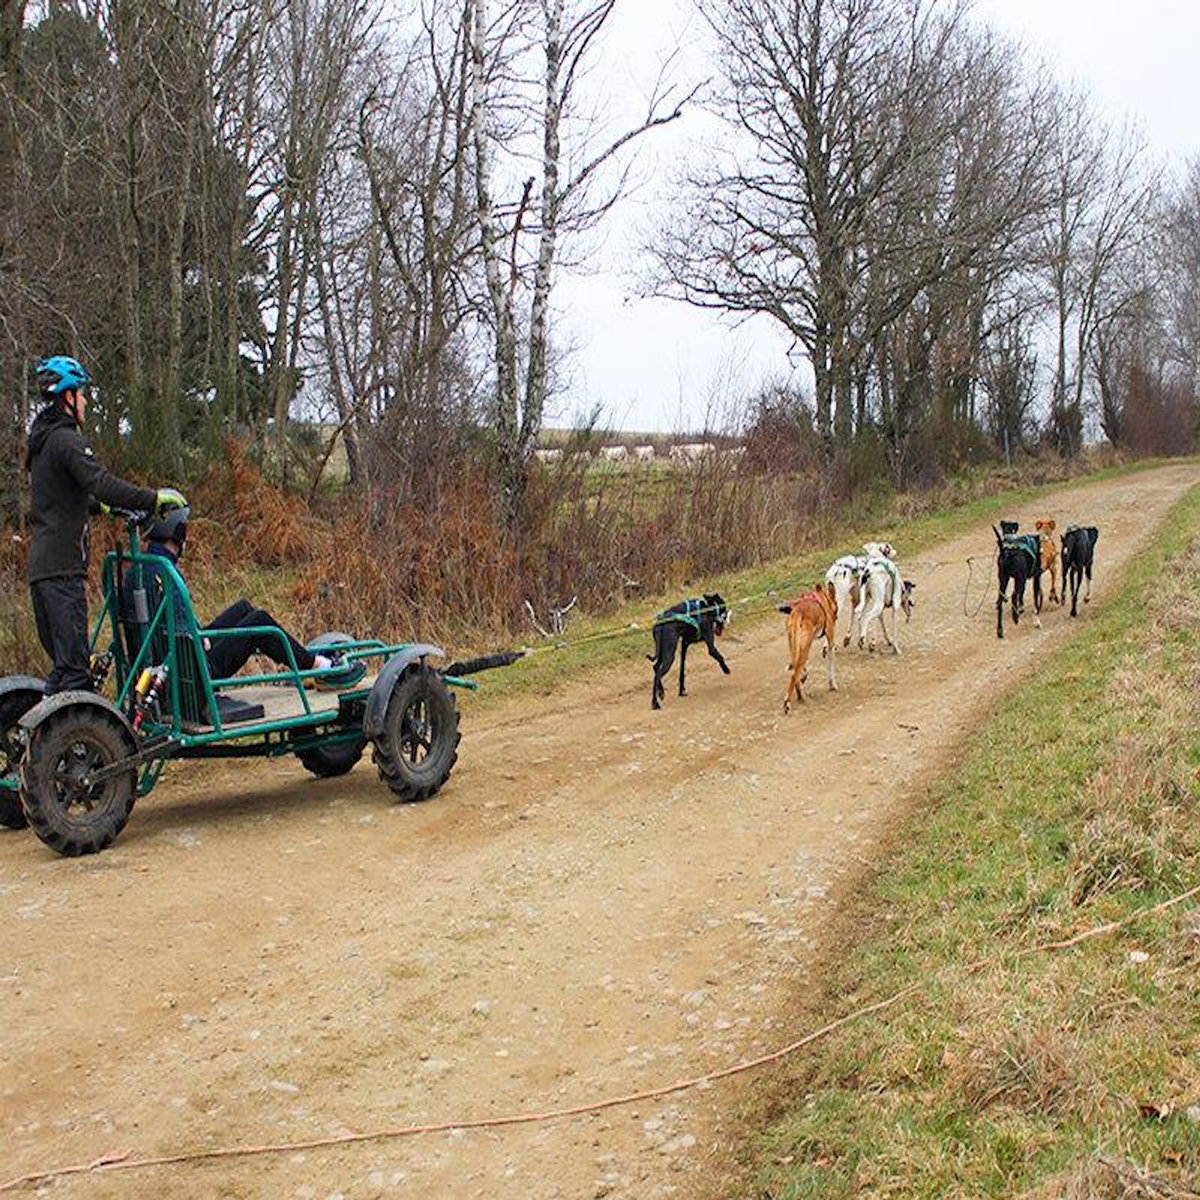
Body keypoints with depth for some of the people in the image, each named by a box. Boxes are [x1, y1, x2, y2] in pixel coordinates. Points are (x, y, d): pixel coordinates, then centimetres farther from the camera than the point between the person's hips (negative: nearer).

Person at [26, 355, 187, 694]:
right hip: (62, 568, -10)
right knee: (73, 663, -11)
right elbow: (103, 484, -23)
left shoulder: (41, 440, 20)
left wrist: (101, 506, 38)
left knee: (63, 657, 15)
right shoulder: (66, 440, -11)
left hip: (40, 565, 10)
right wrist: (154, 498, -18)